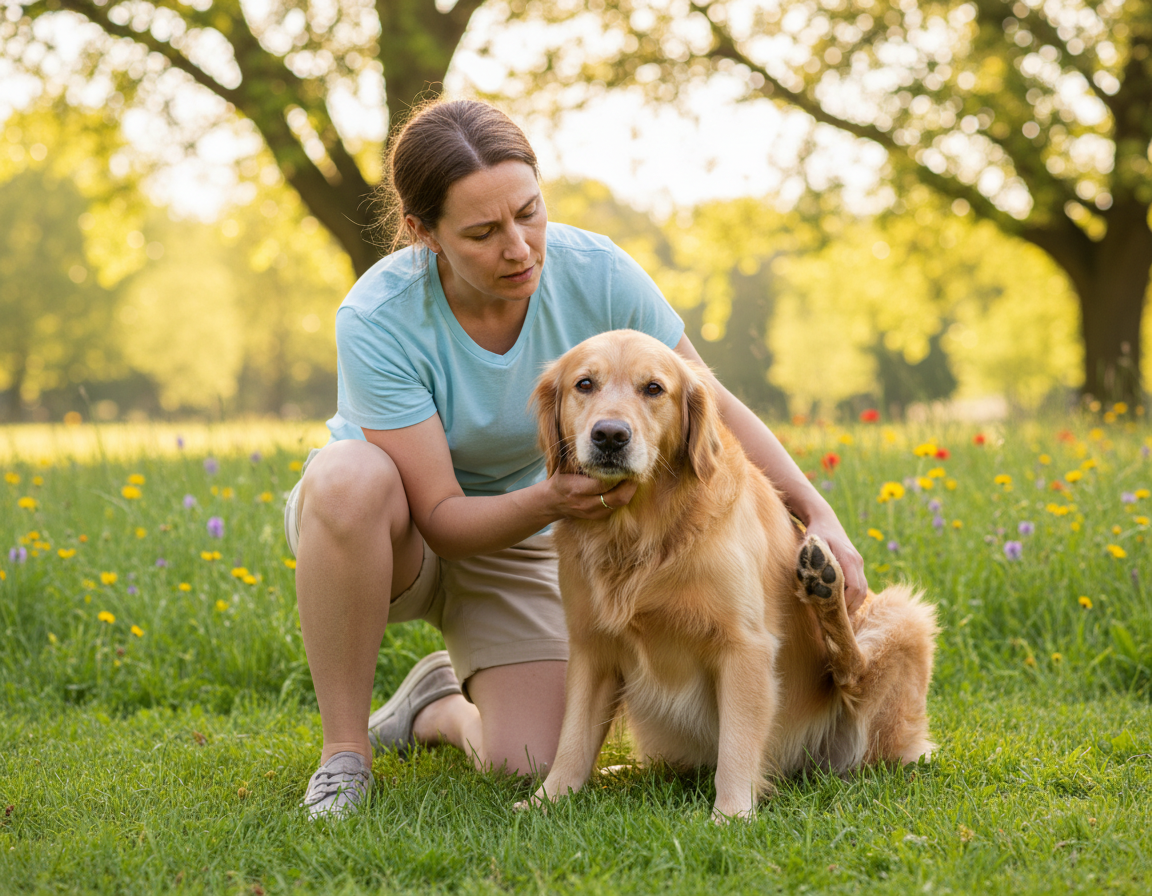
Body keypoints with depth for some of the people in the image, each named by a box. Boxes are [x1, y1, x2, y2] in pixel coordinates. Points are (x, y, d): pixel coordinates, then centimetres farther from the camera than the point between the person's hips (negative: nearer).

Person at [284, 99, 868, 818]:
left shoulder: (595, 272, -21)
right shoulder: (379, 320, -30)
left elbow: (710, 407, -9)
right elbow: (442, 518, -27)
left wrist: (820, 515, -19)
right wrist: (549, 501, -46)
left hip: (511, 542, 3)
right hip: (394, 532, -2)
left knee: (532, 767, -18)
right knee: (349, 474, -40)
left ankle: (439, 705, 20)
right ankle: (345, 753, -22)